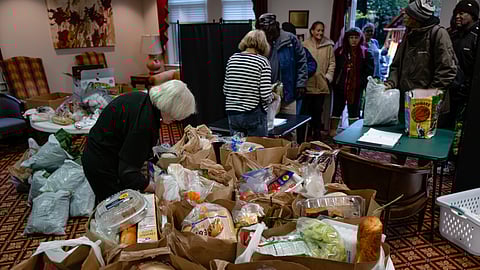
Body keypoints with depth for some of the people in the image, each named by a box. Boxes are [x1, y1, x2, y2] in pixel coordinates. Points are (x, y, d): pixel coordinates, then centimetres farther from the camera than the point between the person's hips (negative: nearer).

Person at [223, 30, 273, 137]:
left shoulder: (232, 59, 4)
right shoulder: (262, 61, -8)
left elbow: (225, 90, 8)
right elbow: (266, 95, -14)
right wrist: (272, 97, 7)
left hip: (232, 114, 5)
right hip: (254, 115, -4)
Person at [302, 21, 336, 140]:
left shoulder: (328, 46, 6)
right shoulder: (305, 45, 0)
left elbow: (332, 63, 8)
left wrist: (328, 77, -2)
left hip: (322, 85, 2)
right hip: (307, 84, -2)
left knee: (318, 110, 11)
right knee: (305, 110, 2)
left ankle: (316, 134, 24)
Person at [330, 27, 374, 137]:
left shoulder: (365, 53, 1)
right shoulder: (340, 51, 3)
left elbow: (369, 70, -1)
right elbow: (334, 67, 2)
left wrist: (362, 83, -9)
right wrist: (334, 81, -5)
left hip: (356, 88, -1)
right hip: (340, 86, 1)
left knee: (354, 110, 10)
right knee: (337, 109, 7)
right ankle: (333, 131, 16)